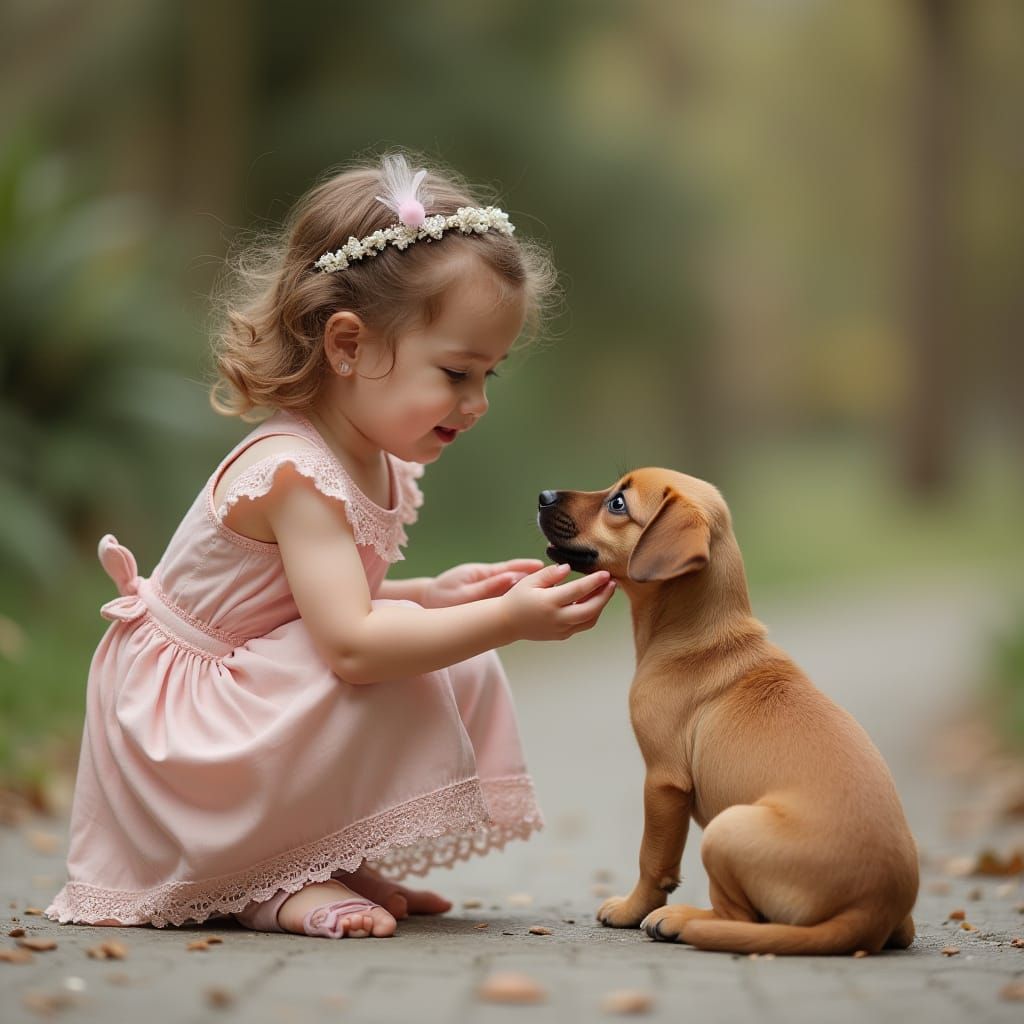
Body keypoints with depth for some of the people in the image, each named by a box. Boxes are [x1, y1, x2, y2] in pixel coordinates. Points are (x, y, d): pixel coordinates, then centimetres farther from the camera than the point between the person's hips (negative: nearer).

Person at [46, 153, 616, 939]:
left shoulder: (380, 470, 2)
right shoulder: (296, 474, -29)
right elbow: (352, 642, -38)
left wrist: (434, 596, -5)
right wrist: (506, 620, -37)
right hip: (169, 720, -10)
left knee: (464, 671, 1)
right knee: (394, 672, -28)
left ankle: (340, 862, 2)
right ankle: (279, 884, -16)